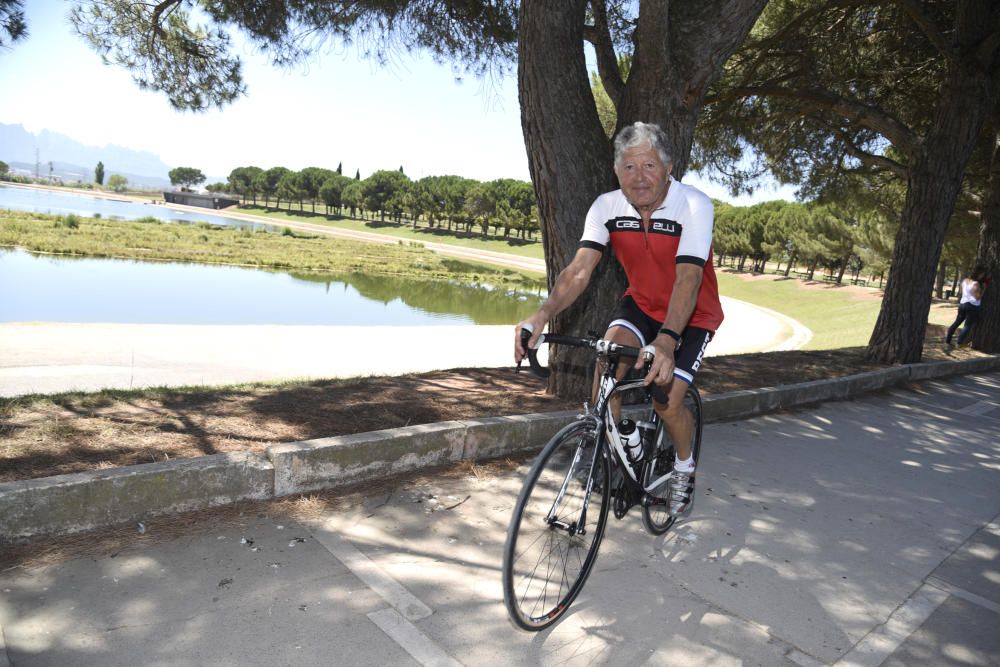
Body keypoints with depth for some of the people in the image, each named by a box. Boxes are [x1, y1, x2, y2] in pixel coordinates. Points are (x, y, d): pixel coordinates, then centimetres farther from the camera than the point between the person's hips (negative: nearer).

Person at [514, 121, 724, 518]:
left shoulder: (694, 205, -26)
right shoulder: (607, 207, -15)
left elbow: (688, 278, -37)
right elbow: (579, 269, -25)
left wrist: (666, 341, -52)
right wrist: (543, 314, -43)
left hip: (691, 314, -3)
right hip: (642, 303, 3)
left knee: (667, 403, -13)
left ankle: (684, 469, 19)